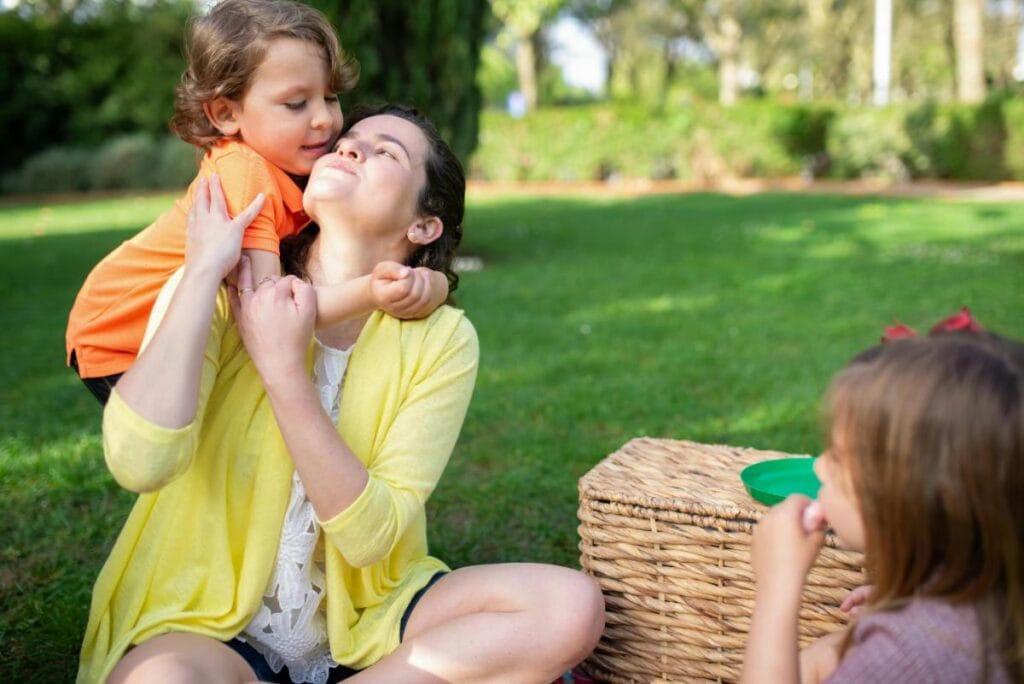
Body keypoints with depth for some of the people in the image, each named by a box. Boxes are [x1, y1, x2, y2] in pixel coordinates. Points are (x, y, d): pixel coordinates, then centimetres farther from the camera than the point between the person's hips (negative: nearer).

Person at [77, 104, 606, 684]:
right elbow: (141, 464, -26)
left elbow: (370, 536, -16)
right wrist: (204, 269, -20)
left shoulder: (441, 340, -6)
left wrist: (282, 368, -23)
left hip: (359, 619, 2)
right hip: (208, 627, -1)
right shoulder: (220, 290, -8)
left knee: (570, 605, -19)